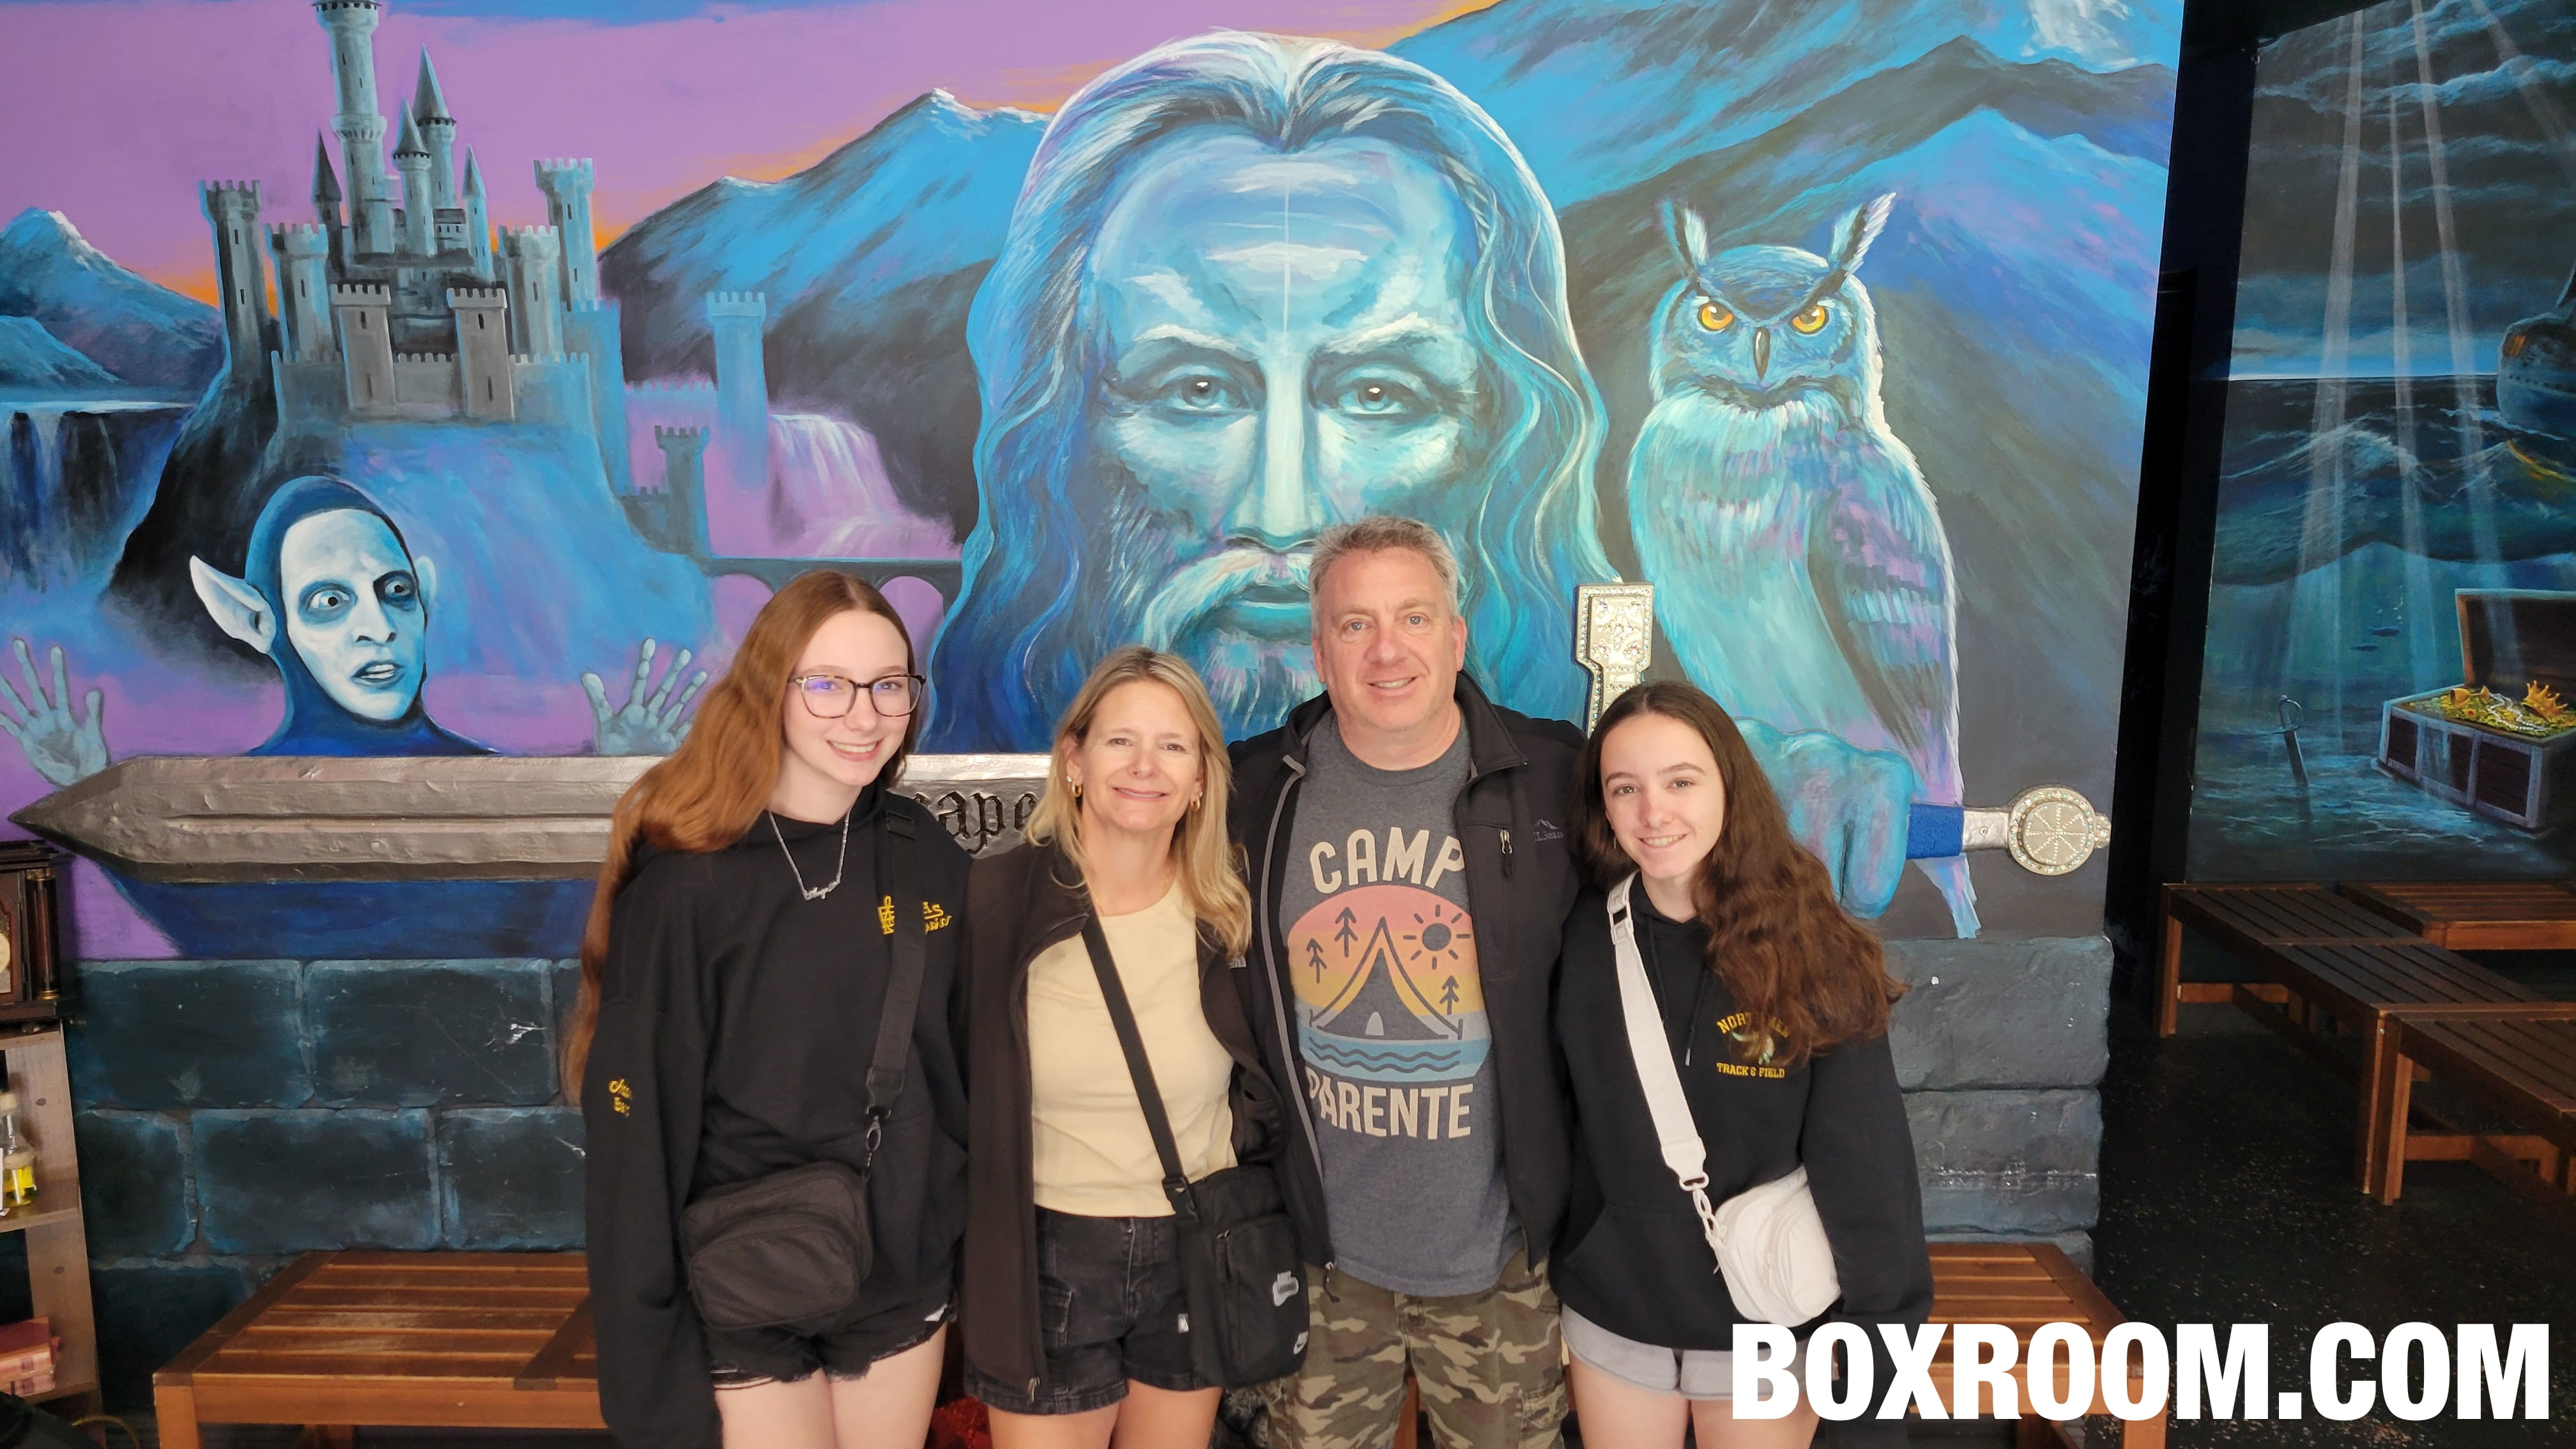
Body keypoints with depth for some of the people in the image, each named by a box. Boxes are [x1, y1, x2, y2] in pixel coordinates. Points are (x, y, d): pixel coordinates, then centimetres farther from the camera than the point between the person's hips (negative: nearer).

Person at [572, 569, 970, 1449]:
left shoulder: (927, 856, -4)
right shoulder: (687, 883, -18)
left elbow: (964, 1062, 5)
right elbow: (636, 1131, -15)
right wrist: (653, 1375, -13)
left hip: (905, 1275, 4)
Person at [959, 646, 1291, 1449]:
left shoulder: (1231, 914, -4)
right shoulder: (993, 901, -11)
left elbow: (1264, 1086, 11)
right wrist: (971, 1253, -3)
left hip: (1198, 1258, 2)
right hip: (1044, 1262, -2)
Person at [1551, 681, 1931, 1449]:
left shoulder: (1813, 954, -15)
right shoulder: (1582, 940, -9)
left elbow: (1866, 1175, -14)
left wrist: (1876, 1371, -15)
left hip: (1765, 1326, -1)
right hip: (1609, 1318, 2)